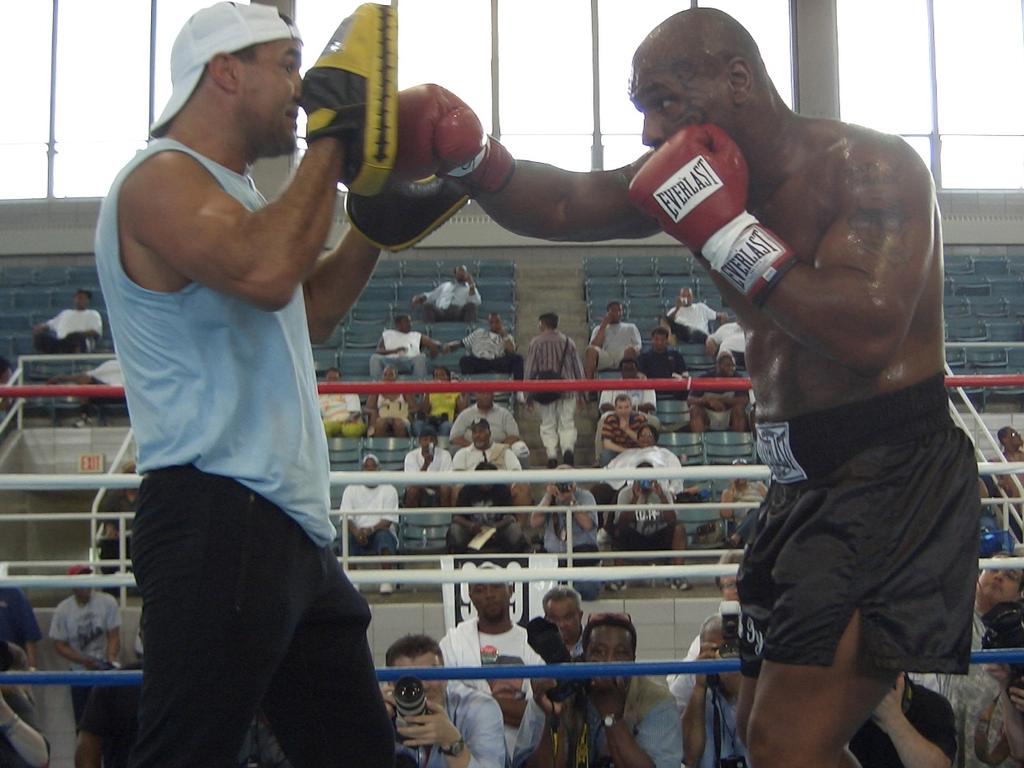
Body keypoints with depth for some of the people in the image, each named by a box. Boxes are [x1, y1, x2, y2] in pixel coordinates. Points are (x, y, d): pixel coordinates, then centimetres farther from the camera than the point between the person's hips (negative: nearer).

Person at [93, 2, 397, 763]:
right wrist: (332, 143, -15)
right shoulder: (163, 179, -9)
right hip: (218, 521, -10)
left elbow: (310, 312, 32)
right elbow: (266, 272, -28)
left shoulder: (233, 190, 22)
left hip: (291, 527, 10)